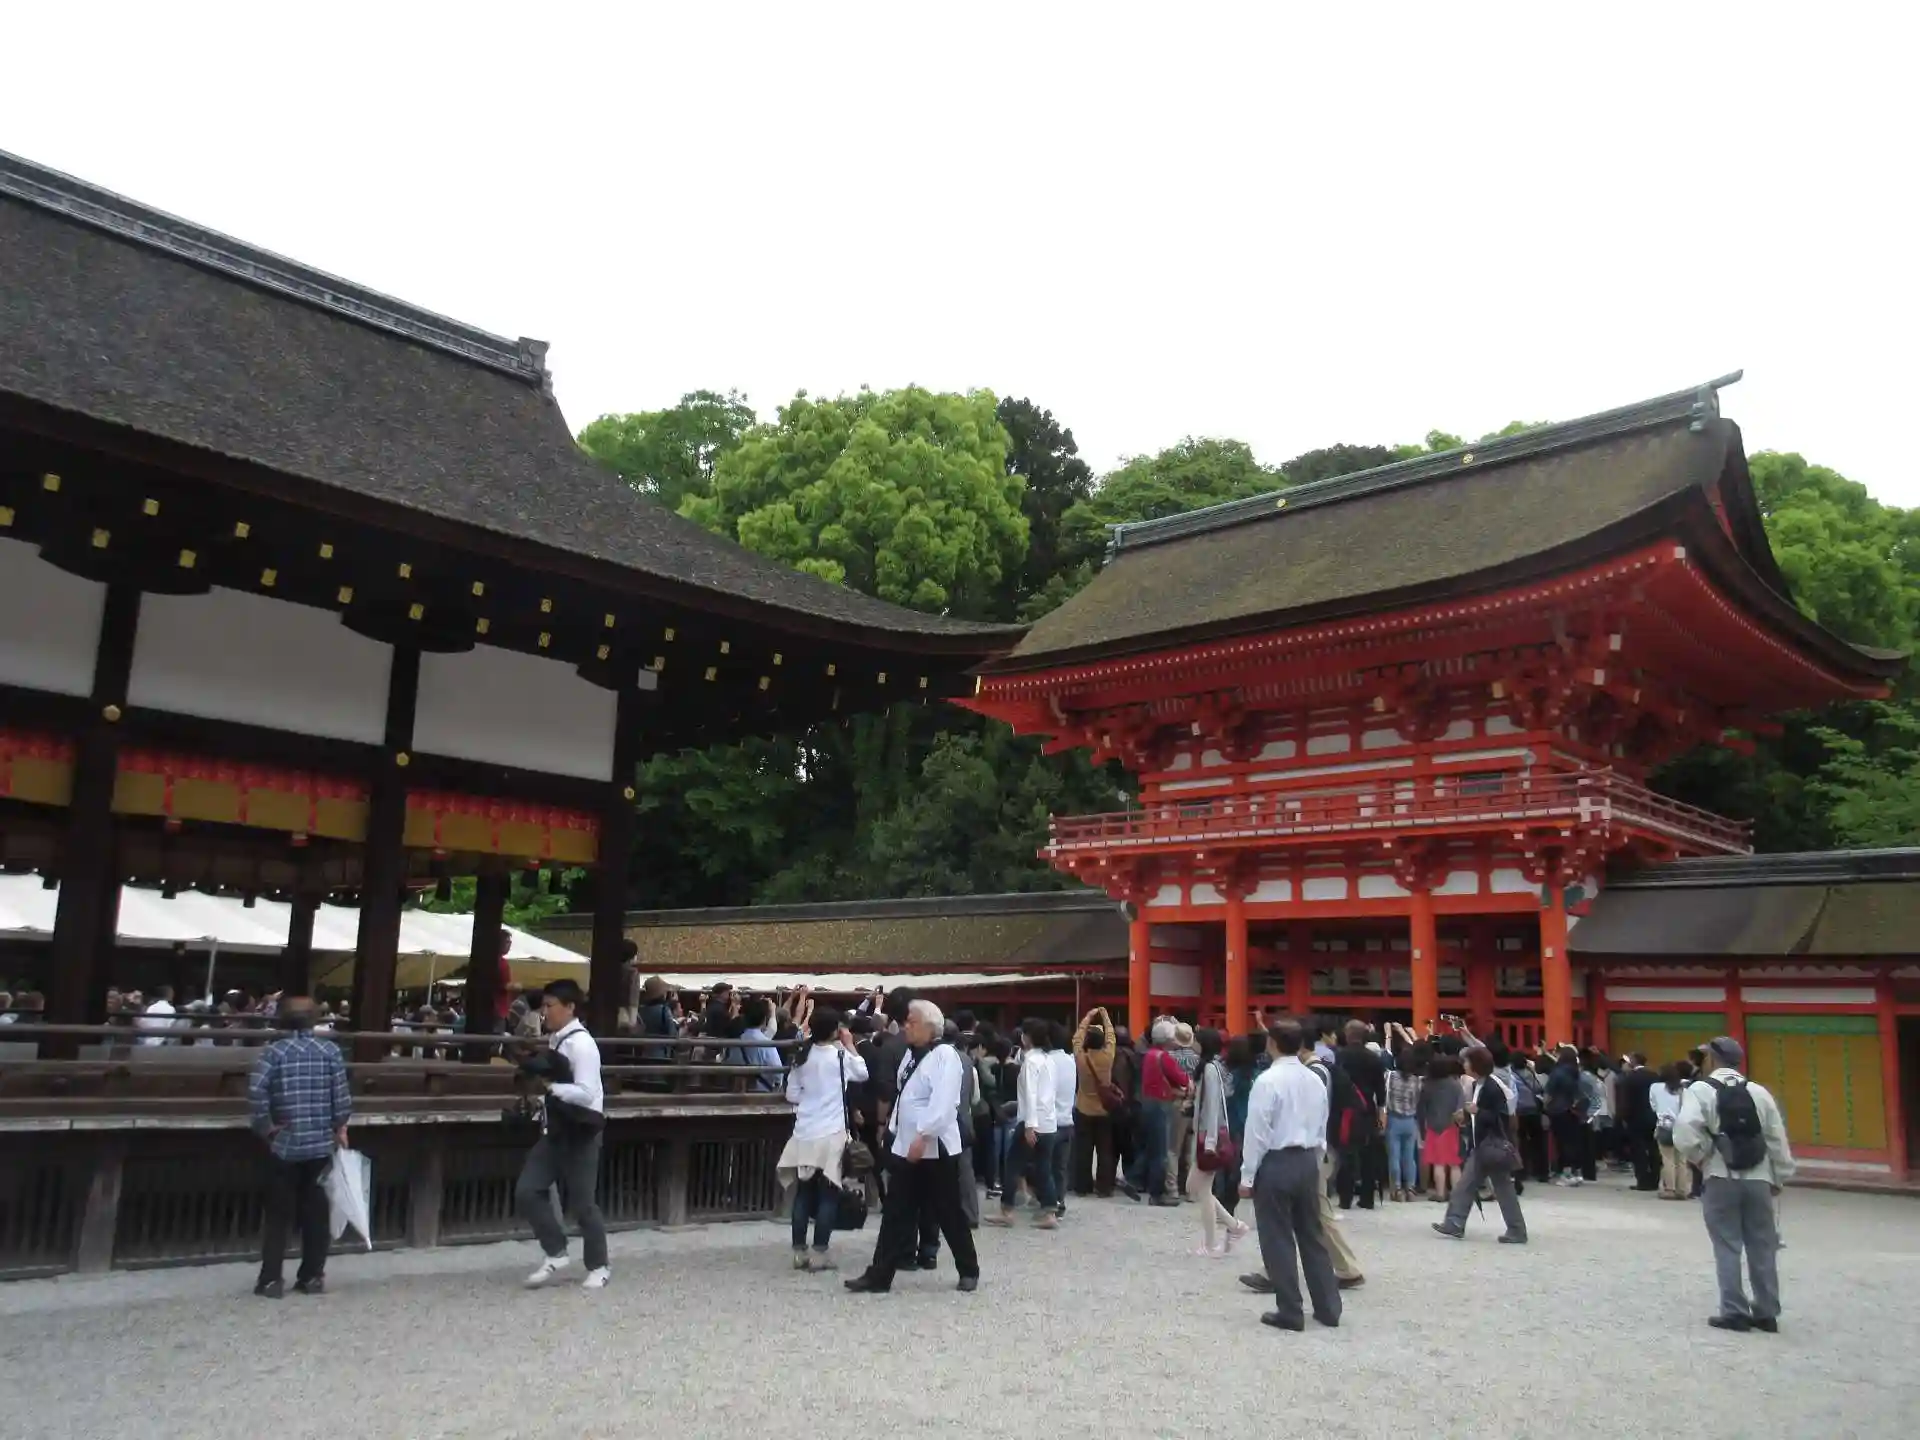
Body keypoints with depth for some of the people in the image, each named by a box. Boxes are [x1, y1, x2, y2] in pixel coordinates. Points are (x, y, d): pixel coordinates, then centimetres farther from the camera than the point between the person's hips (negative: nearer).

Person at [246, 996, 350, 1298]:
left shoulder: (273, 1051, -4)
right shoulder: (331, 1050, 0)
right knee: (316, 1213, 8)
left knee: (279, 1214, 7)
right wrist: (340, 1128, 8)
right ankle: (312, 1277, 14)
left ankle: (271, 1280, 7)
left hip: (285, 1144, -1)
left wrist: (265, 1127, -5)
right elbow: (341, 1094, -3)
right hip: (321, 1144, 1)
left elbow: (256, 1092, -17)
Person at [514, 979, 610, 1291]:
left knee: (582, 1203, 3)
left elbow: (586, 1093, -27)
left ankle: (598, 1267, 22)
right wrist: (534, 1074, 9)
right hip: (555, 1131, 8)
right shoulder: (552, 1040, 7)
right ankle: (555, 1254, 18)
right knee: (527, 1193, 2)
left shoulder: (581, 1044, -19)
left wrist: (549, 1085, -29)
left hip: (580, 1133, -8)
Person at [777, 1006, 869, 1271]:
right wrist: (849, 1044, 13)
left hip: (804, 1135, 5)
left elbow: (791, 1095, 9)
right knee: (828, 1195, 2)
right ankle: (819, 1253, 1)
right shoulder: (840, 1055, -7)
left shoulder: (803, 1057, 6)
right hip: (832, 1135, -5)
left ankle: (799, 1252, 12)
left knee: (804, 1193, 9)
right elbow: (863, 1073, 10)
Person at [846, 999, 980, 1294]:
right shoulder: (911, 1054, 13)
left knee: (949, 1215, 5)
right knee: (895, 1213, 5)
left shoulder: (945, 1055, -14)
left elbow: (942, 1103, -23)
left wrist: (922, 1136, -28)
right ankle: (879, 1275, 7)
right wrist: (896, 1132, 15)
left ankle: (969, 1271, 21)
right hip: (905, 1146, 8)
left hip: (935, 1148, -8)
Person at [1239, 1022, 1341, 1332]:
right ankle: (1328, 1308, 20)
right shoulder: (1315, 1080, 6)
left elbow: (1257, 1132, -14)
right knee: (1312, 1236, 15)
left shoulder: (1268, 1081, -15)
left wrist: (1247, 1175, -7)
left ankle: (1290, 1312, 8)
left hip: (1276, 1163, -7)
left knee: (1279, 1240, 3)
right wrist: (1314, 1165, 20)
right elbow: (1321, 1130, 12)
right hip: (1307, 1161, 7)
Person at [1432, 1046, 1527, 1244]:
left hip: (1494, 1146, -9)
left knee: (1503, 1189, 0)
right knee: (1465, 1184, 6)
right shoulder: (1477, 1085, 10)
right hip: (1479, 1146, 9)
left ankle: (1517, 1232, 9)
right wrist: (1467, 1116, 6)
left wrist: (1477, 1111, -26)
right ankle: (1454, 1224, 7)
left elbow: (1501, 1118, -21)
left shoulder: (1492, 1088, -18)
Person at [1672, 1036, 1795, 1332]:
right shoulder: (1758, 1092, 6)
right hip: (1758, 1180, 4)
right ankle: (1767, 1313, 18)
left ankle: (1734, 1313, 4)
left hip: (1720, 1180, -4)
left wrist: (1701, 1157, -3)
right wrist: (1779, 1178, 17)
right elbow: (1777, 1139, 8)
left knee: (1727, 1247, 4)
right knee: (1762, 1248, 12)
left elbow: (1685, 1133, -20)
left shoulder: (1700, 1090, -7)